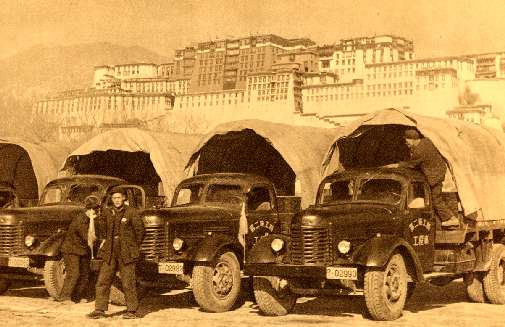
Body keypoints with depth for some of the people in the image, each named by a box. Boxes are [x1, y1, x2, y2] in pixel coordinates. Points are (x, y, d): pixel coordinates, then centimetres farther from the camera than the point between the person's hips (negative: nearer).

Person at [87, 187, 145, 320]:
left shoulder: (131, 212, -4)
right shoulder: (107, 212, 9)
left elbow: (140, 230, 1)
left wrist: (135, 247, 7)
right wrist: (105, 242, 15)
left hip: (126, 253, -4)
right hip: (110, 253, 4)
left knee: (128, 283, -1)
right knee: (103, 281, 2)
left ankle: (132, 311, 8)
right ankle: (100, 310, 9)